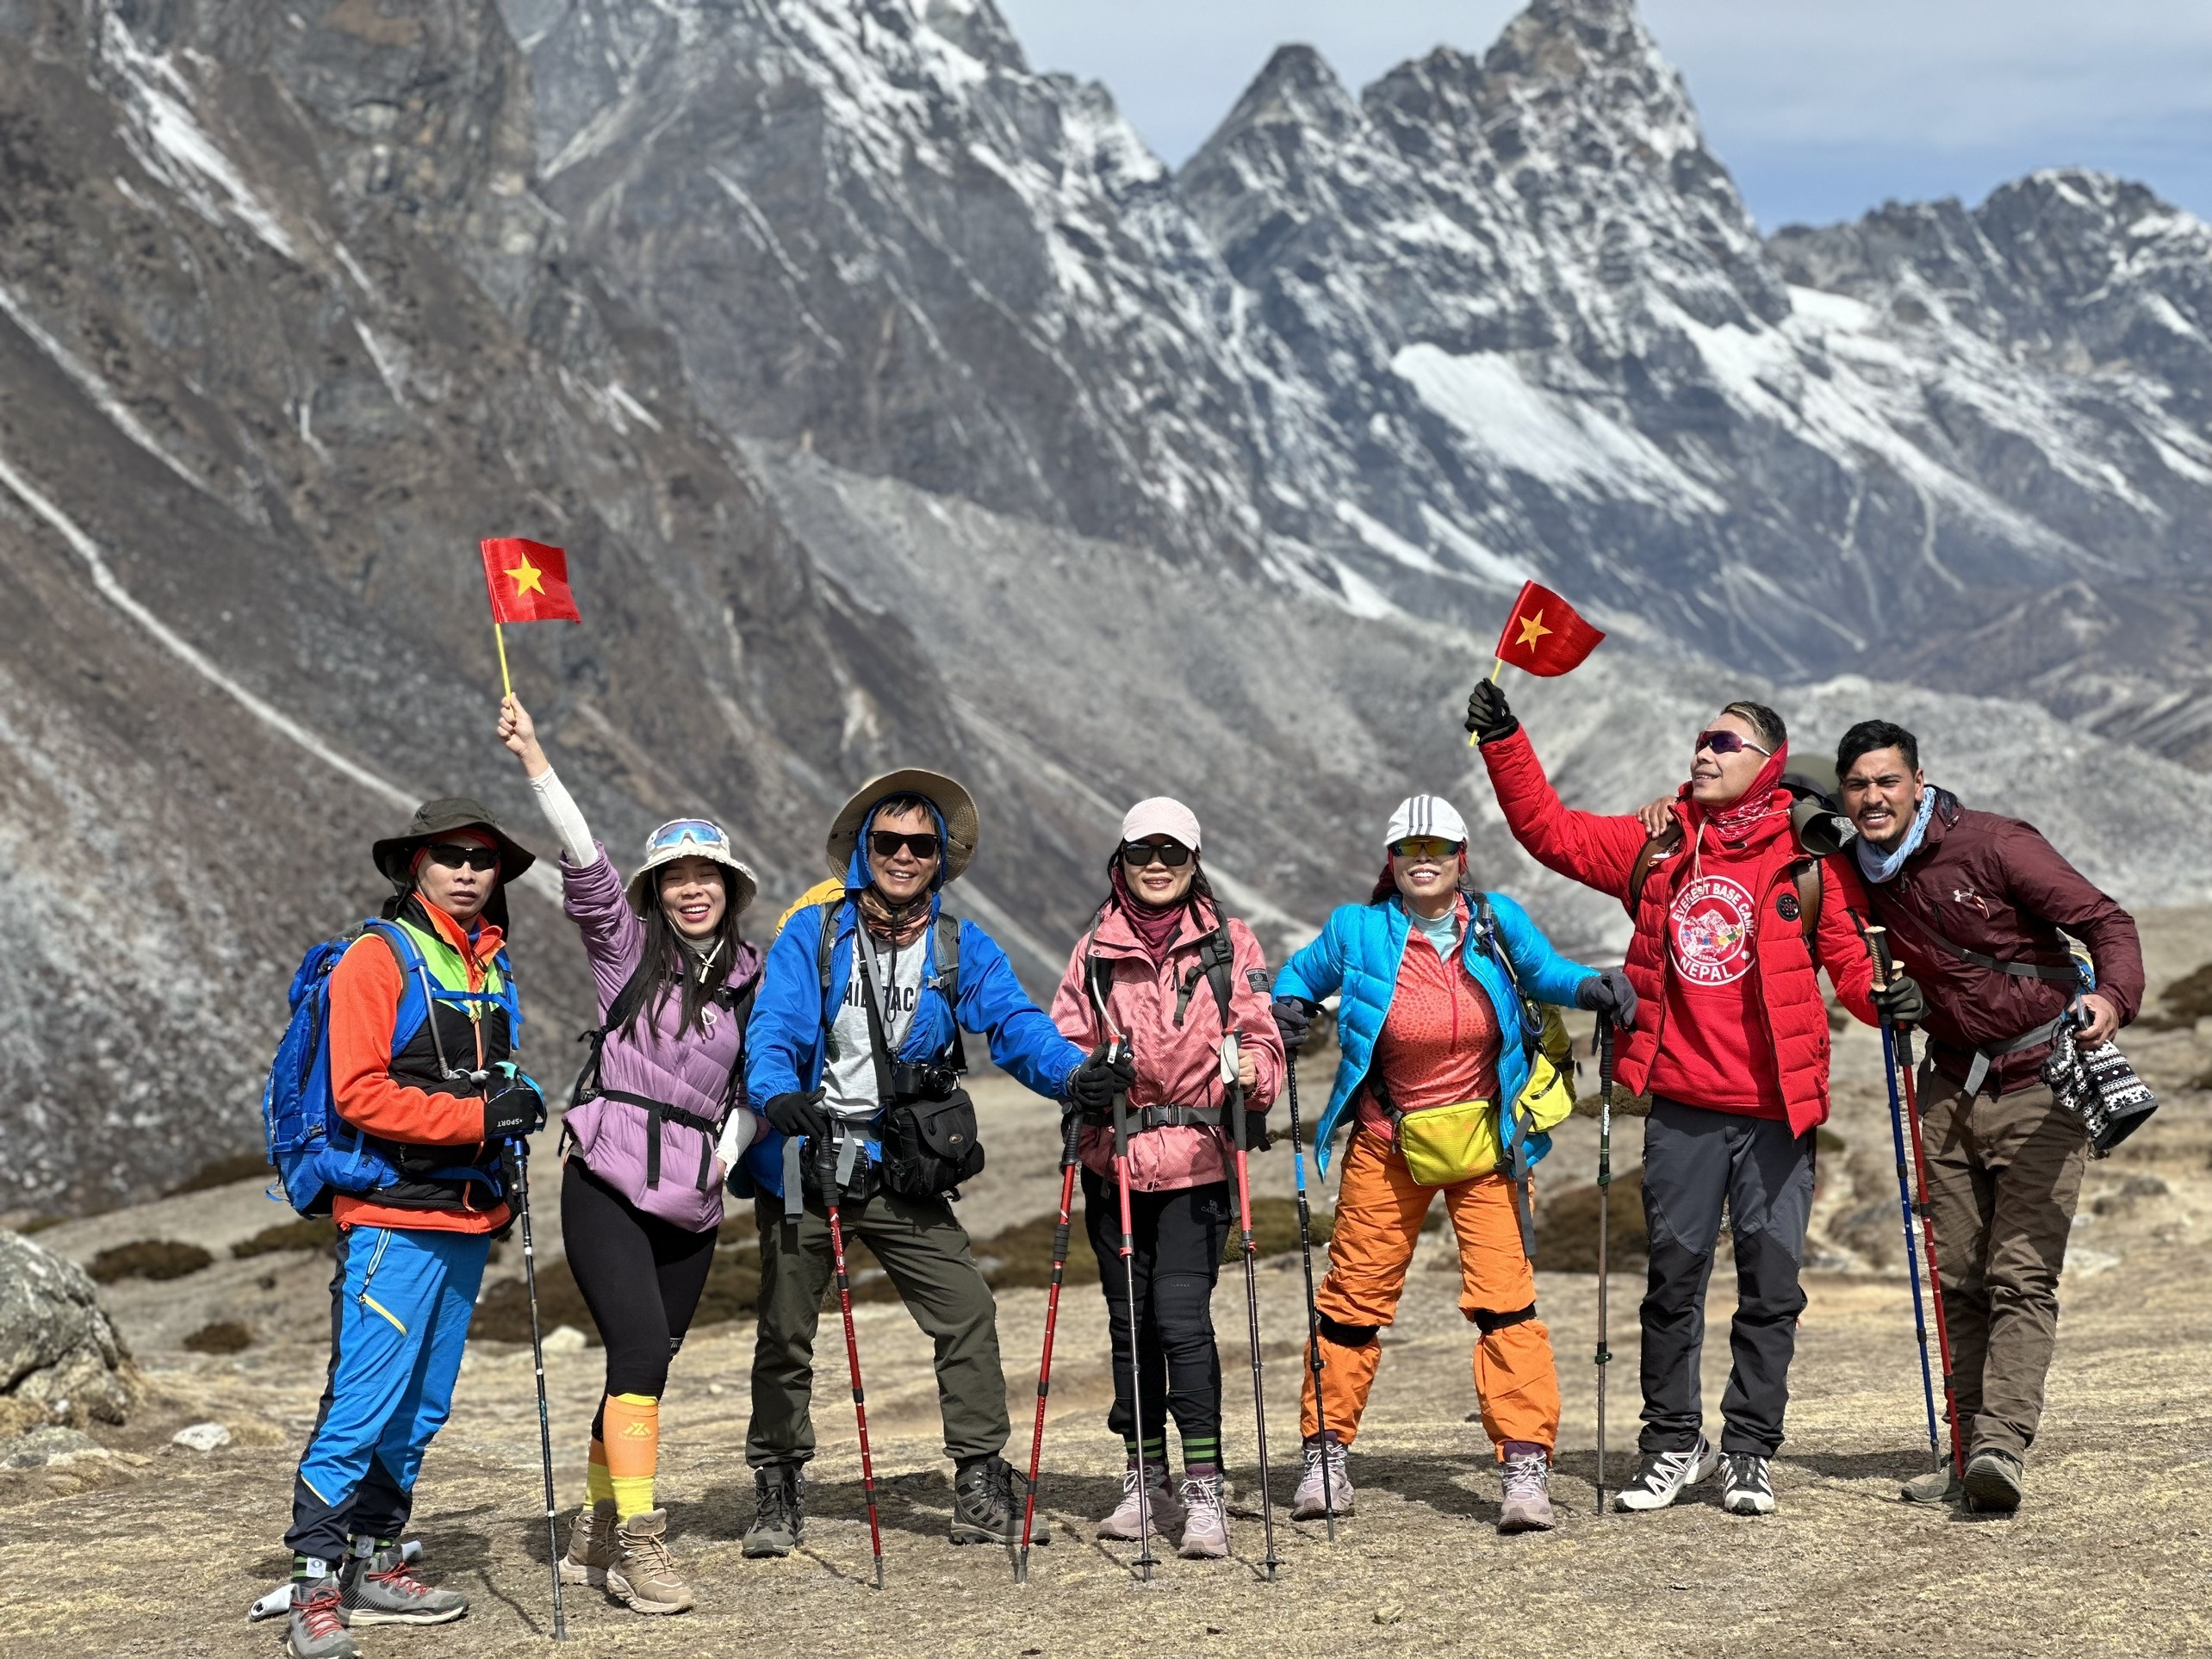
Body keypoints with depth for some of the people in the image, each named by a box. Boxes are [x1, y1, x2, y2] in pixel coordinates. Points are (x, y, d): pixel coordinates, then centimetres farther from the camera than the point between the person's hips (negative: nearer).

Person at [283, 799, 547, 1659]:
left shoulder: (491, 965, 16)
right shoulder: (379, 956, -7)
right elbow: (361, 1093, -15)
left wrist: (516, 1107, 6)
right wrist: (478, 1118, -20)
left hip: (465, 1217, 8)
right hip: (392, 1214, -8)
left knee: (421, 1407, 11)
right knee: (363, 1402, -11)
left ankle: (375, 1565, 21)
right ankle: (315, 1586, -5)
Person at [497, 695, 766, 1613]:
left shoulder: (752, 979, 11)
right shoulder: (626, 950, 3)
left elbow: (760, 1085, 17)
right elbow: (583, 858, -9)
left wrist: (729, 1150, 0)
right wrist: (533, 761, -19)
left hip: (692, 1201, 4)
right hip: (609, 1184, -4)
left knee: (645, 1366, 8)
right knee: (641, 1350, -17)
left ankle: (594, 1536, 22)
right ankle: (639, 1544, -15)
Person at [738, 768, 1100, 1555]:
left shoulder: (962, 949, 2)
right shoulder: (812, 935, -3)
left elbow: (1016, 1026, -11)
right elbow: (771, 1028, -13)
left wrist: (1077, 1074, -31)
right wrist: (781, 1094, -35)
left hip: (905, 1174, 1)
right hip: (804, 1168, -1)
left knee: (967, 1313, -10)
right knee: (785, 1333, 8)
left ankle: (980, 1489, -2)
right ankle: (777, 1492, 24)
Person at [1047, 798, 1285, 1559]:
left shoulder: (1229, 945, 4)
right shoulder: (1094, 951, 9)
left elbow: (1259, 1036, 3)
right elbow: (1064, 1039, 8)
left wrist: (1250, 1071, -19)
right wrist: (1085, 1076, -14)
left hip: (1197, 1160, -3)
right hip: (1115, 1159, 3)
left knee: (1181, 1315, -14)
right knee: (1129, 1319, 9)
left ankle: (1204, 1492, -11)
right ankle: (1145, 1481, 22)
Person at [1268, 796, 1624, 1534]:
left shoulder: (1497, 922, -5)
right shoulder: (1356, 931, -4)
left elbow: (1543, 970, 12)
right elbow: (1300, 976, 13)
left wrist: (1588, 985, -8)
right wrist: (1286, 1010, -8)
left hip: (1485, 1142, -1)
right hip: (1388, 1142, 1)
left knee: (1503, 1297, -10)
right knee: (1354, 1297, 8)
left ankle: (1526, 1464, -8)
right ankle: (1326, 1454, 22)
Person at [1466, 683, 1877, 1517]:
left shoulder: (1810, 858, -1)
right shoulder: (1659, 845, 9)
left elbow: (1853, 957, 0)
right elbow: (1551, 829, 14)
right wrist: (1503, 741, 7)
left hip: (1776, 1109, -3)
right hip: (1681, 1106, 3)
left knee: (1770, 1283, 2)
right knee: (1673, 1276, 7)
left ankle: (1749, 1450, 12)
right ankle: (1674, 1443, 18)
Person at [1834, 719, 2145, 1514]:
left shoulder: (1994, 845, -13)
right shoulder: (1862, 876, 3)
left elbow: (2105, 920, -14)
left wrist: (2113, 995, -33)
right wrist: (1895, 996, -1)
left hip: (2039, 1082, -6)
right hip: (1952, 1085, 6)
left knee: (2022, 1275, -13)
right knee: (1958, 1278, 5)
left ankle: (2001, 1446, -20)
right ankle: (1968, 1451, 9)